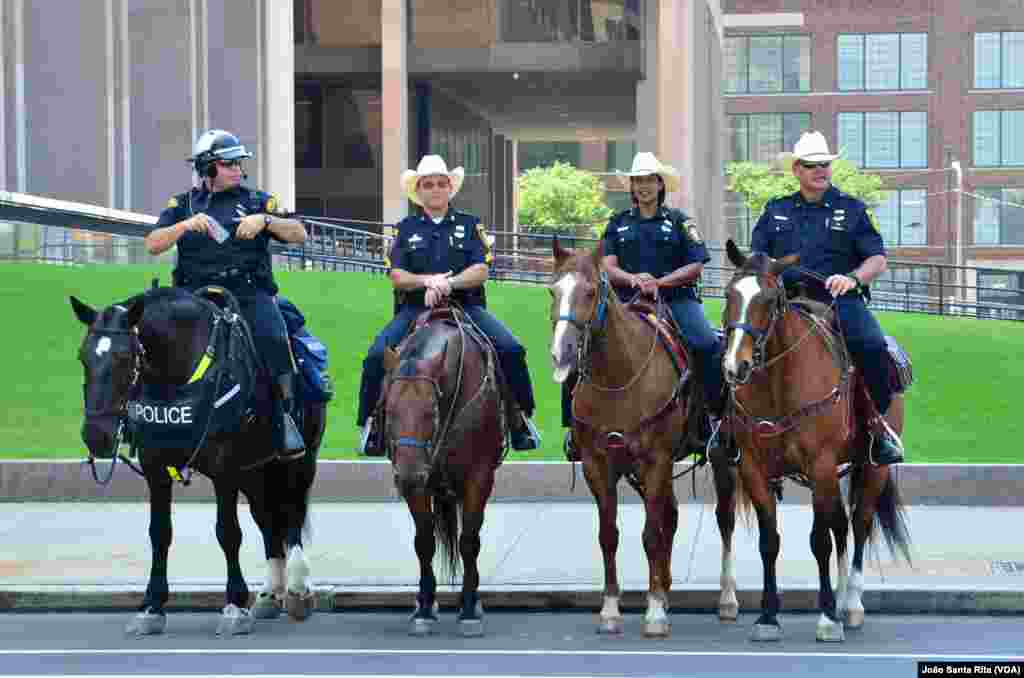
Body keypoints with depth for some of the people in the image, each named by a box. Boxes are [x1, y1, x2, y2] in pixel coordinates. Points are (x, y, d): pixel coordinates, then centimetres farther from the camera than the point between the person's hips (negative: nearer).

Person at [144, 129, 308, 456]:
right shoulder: (183, 205, 16)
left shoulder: (257, 201, 14)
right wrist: (186, 225, -14)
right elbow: (153, 244, 3)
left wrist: (265, 220, -13)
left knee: (272, 339, -30)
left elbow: (300, 234, 5)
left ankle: (283, 414, -16)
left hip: (249, 293, -1)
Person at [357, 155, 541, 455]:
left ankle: (519, 414, -4)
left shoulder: (469, 225, 11)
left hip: (464, 305, 0)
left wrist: (448, 283, -19)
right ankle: (372, 420, -4)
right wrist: (428, 281, -17)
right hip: (416, 307, 0)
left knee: (511, 349, -22)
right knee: (377, 355, -23)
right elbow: (397, 277, 2)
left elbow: (481, 270, -2)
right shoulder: (406, 228, 12)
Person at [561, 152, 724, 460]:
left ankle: (714, 414, -20)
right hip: (627, 300, 2)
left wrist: (660, 282, -12)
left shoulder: (678, 221, 11)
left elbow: (696, 266, 2)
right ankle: (575, 423, -11)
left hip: (674, 298, -2)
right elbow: (608, 268, 6)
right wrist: (633, 279, -15)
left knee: (708, 345, -29)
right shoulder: (618, 223, 17)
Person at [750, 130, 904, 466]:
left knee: (872, 345, -30)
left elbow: (878, 260, 4)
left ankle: (877, 421, -12)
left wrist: (853, 278, -16)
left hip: (839, 300, -2)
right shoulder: (776, 211, 19)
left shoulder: (853, 209, 11)